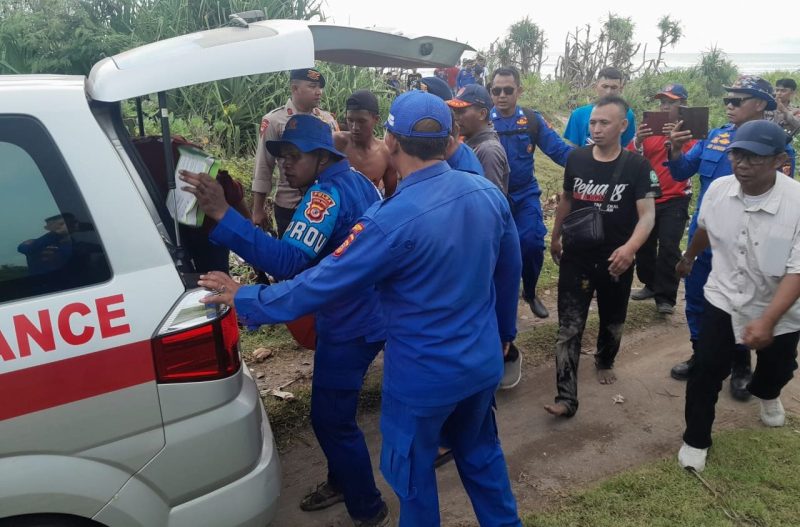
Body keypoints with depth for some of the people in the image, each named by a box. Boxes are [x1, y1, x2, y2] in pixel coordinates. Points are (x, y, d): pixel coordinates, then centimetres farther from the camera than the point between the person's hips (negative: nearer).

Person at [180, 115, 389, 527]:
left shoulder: (328, 194, -24)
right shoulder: (355, 182, 8)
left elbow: (288, 262, -36)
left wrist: (222, 214, -39)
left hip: (349, 325, -10)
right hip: (361, 316, 10)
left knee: (331, 419, 3)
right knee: (333, 410, 23)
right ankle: (340, 482, 43)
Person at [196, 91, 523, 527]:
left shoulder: (393, 220, -27)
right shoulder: (488, 193, -7)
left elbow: (321, 284, -21)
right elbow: (509, 273, 5)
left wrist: (244, 299, -6)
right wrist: (503, 332, 22)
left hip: (425, 376, -6)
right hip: (484, 362, 7)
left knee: (414, 473, 19)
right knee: (480, 452, 29)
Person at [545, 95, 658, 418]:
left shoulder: (637, 166, -11)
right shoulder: (576, 159, -2)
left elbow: (647, 215, -15)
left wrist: (629, 248, -32)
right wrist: (555, 238, 18)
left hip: (615, 261, -1)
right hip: (576, 258, 1)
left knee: (612, 321, 19)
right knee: (569, 327, -4)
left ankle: (604, 362, 48)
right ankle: (566, 397, -1)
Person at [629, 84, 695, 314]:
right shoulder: (649, 128, 4)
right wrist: (637, 141, -23)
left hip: (675, 199, -4)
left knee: (669, 247, -8)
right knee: (644, 244, 10)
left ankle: (666, 297, 3)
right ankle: (651, 285, 30)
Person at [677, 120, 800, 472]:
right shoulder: (718, 189, -15)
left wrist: (767, 320, -35)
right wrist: (689, 258, 26)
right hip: (724, 297, 1)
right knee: (706, 370, -4)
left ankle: (765, 394, 59)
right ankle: (696, 440, 17)